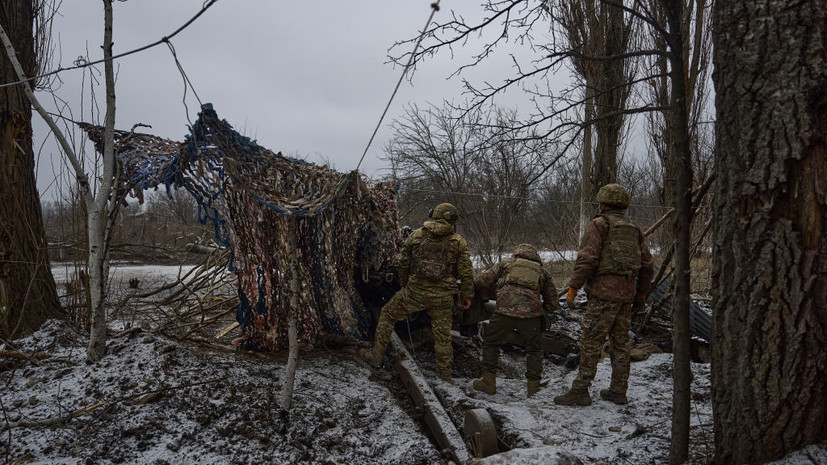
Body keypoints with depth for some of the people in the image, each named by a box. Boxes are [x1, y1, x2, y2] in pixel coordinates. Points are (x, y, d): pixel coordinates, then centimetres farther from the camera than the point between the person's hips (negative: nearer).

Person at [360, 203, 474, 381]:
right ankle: (445, 373, 22)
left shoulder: (416, 236, 5)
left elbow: (403, 264, 10)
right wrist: (467, 296, 10)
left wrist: (404, 285, 25)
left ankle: (376, 355, 21)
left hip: (416, 292, 0)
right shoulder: (458, 242, 1)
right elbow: (466, 272, -1)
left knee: (388, 314, 19)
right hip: (443, 296, 0)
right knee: (442, 333, 13)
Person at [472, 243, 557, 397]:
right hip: (531, 314, 1)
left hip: (505, 312, -1)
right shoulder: (543, 272, 23)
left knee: (490, 343, 20)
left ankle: (488, 383, 21)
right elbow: (552, 302, 25)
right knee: (534, 349, 22)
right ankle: (533, 387, 22)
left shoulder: (506, 263, 20)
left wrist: (473, 283, 32)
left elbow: (482, 280, 12)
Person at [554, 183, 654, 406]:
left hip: (604, 293, -7)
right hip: (626, 295, 7)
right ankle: (618, 391, 18)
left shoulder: (599, 225, -4)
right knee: (620, 343, 12)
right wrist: (641, 292, 28)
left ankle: (580, 391, -4)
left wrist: (573, 287, -10)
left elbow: (587, 259, -14)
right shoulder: (634, 229, 16)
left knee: (591, 342, -6)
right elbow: (646, 264, 18)